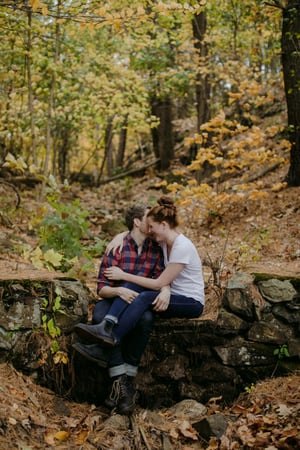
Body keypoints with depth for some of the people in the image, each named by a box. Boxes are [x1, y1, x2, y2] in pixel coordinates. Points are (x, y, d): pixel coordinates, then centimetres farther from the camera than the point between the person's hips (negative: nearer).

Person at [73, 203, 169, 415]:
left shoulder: (156, 249, 3)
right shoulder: (117, 247, -7)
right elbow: (102, 289, -9)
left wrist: (166, 289, -29)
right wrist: (118, 291, -30)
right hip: (112, 299, -2)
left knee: (146, 319, -35)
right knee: (100, 316, -36)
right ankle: (121, 380, -37)